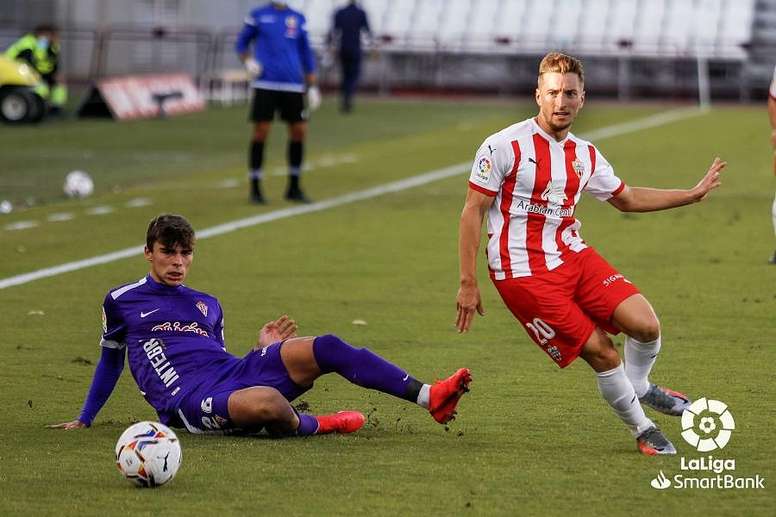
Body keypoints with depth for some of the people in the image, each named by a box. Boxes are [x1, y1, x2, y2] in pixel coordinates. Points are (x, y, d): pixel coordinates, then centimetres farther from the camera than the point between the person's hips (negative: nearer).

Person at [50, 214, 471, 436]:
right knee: (266, 402, -43)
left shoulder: (208, 306, 26)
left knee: (325, 348, -19)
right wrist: (84, 420, 26)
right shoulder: (121, 302, 15)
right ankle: (312, 426, -8)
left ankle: (430, 397, -26)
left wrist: (262, 350, 12)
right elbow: (111, 359, 26)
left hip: (233, 372, 6)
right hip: (188, 399, -6)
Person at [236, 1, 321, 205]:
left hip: (293, 85, 3)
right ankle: (255, 188, 6)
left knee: (299, 132, 0)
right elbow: (241, 43, 14)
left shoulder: (298, 19, 12)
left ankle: (294, 188, 14)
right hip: (265, 84, -3)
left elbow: (306, 53, 16)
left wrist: (312, 86, 12)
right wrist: (248, 61, -7)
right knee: (261, 132, -5)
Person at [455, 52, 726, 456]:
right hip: (524, 273, -6)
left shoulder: (585, 156, 9)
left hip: (573, 256, 6)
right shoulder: (505, 146, -10)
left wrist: (693, 194, 22)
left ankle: (638, 388, 22)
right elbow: (472, 213, -7)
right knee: (602, 353, -10)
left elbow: (626, 198, 26)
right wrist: (468, 283, -11)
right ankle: (642, 430, 12)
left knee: (646, 326, -10)